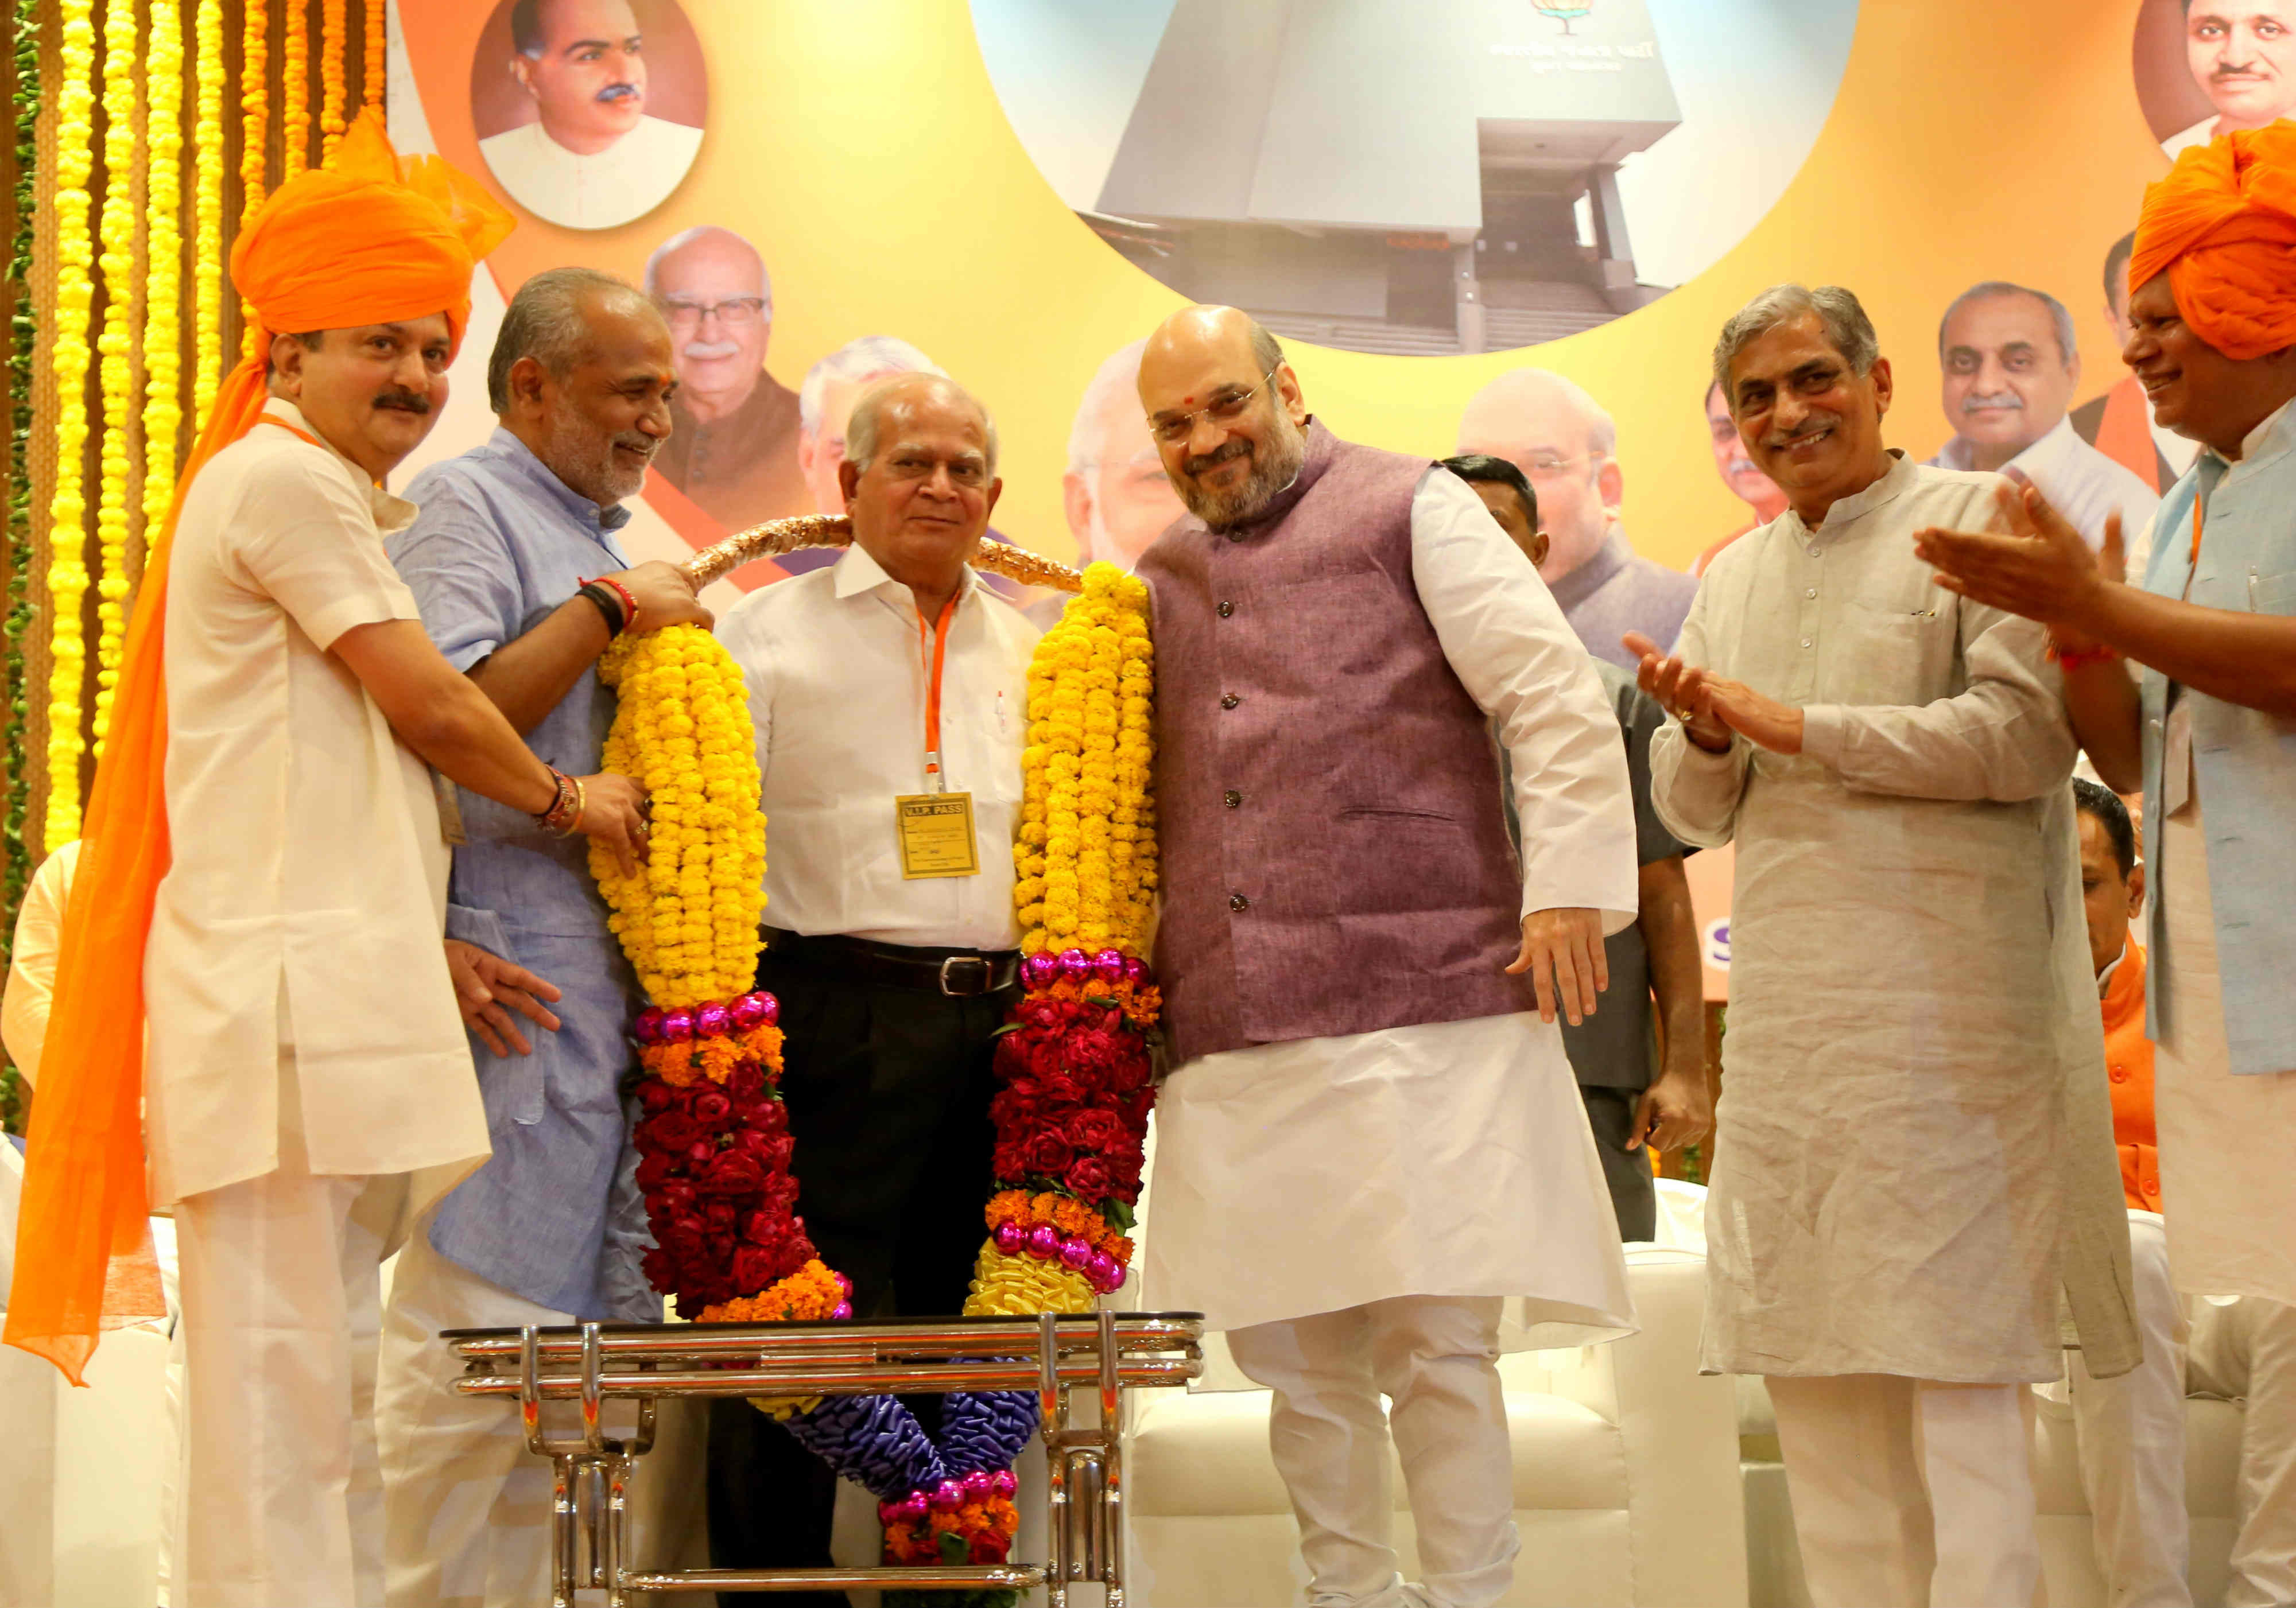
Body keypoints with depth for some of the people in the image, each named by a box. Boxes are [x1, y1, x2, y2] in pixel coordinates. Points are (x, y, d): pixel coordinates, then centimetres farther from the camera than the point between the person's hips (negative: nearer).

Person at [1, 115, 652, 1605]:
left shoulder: (332, 502, 25)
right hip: (287, 990, -10)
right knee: (280, 1358, -9)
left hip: (337, 990, 10)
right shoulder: (286, 479, -6)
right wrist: (569, 797, 7)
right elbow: (428, 703, -8)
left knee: (330, 1357, 11)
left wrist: (427, 950, 18)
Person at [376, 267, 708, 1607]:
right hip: (514, 979, -9)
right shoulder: (463, 504, -3)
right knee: (481, 1316, -9)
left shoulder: (606, 534, 24)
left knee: (565, 1322, 9)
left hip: (616, 980, 9)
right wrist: (610, 609, -11)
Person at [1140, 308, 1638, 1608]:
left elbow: (1560, 702, -1)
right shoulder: (1161, 583, 22)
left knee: (1438, 1340, -4)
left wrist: (1568, 888, -9)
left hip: (1424, 1008, -5)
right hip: (1233, 1037, 5)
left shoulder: (1410, 509, 6)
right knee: (1296, 1354, 7)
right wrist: (1136, 963, 19)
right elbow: (1144, 800, 30)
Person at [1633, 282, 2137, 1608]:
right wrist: (1707, 738, -3)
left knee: (1956, 1365, -7)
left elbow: (2029, 736, -13)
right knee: (1812, 1368, 7)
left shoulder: (1978, 520, -1)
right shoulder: (1733, 577, 18)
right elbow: (1694, 813, 19)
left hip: (1945, 996, -6)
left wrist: (1799, 726, -13)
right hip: (1785, 1017, 6)